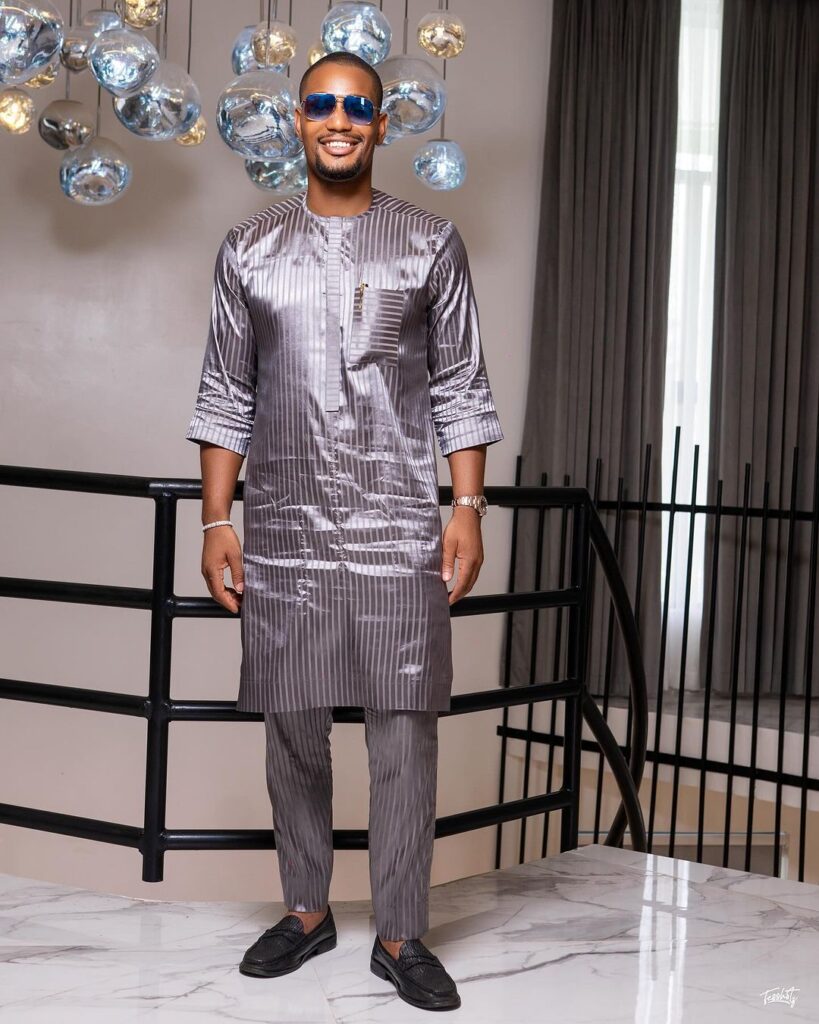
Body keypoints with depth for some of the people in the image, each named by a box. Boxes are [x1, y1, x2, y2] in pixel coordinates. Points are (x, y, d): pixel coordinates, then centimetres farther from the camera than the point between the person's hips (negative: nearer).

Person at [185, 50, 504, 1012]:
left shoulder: (430, 242, 5)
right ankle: (305, 909, 24)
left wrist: (468, 511, -3)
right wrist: (216, 521, 3)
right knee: (291, 730, 8)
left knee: (404, 733, -2)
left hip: (399, 534, -1)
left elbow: (461, 390, 4)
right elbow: (225, 396, 9)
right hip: (282, 534, 2)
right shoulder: (249, 247, 8)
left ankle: (400, 935, 8)